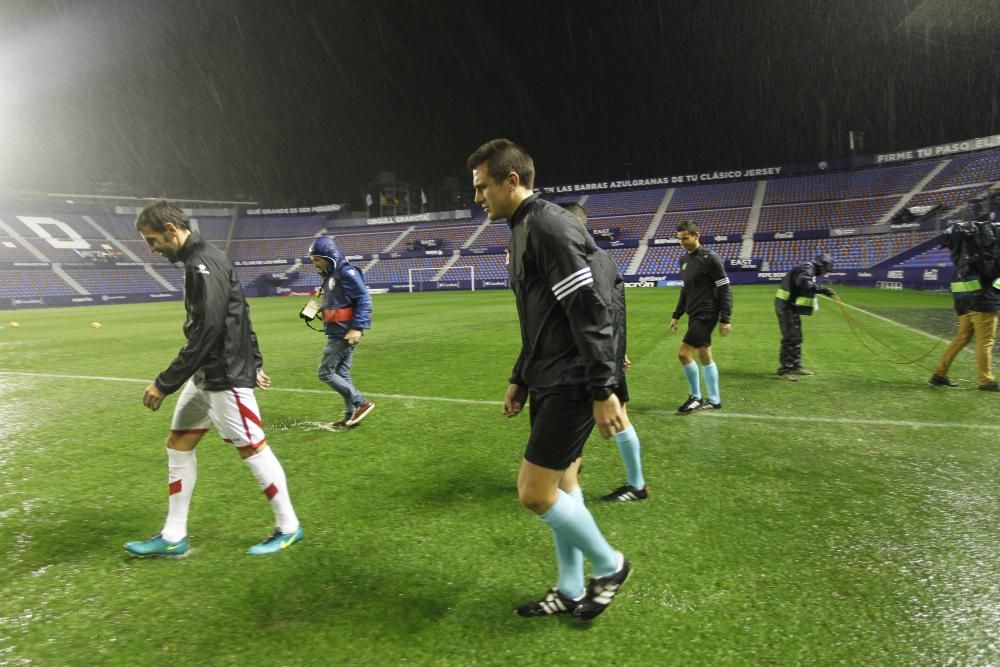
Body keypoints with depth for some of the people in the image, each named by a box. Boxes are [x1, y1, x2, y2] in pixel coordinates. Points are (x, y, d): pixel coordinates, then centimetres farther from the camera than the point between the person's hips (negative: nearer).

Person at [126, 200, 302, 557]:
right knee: (178, 444, 13)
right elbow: (237, 316, 18)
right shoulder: (204, 259, 14)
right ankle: (173, 537, 23)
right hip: (205, 376, 11)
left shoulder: (202, 265, -18)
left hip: (225, 378, -10)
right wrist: (253, 363, 21)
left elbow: (205, 333, -23)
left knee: (252, 448, -1)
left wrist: (164, 383, -17)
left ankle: (288, 528, 14)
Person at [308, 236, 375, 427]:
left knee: (325, 372, -6)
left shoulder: (346, 273, -15)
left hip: (344, 334, -10)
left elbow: (364, 300, -20)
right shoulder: (330, 276, 15)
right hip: (338, 334, 10)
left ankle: (362, 403, -4)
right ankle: (351, 415, 20)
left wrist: (357, 328, -24)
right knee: (342, 374, 13)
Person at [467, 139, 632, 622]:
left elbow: (591, 314, -22)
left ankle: (609, 566, 19)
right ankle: (570, 591, 31)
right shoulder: (523, 231, 16)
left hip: (571, 385, -10)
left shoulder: (550, 227, -16)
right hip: (548, 382, 10)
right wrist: (519, 379, 22)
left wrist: (603, 392, -22)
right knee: (560, 485, 16)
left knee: (534, 492, -4)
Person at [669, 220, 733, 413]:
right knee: (705, 356, 13)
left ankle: (696, 397, 4)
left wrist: (725, 319, -16)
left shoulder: (710, 258, -13)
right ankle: (714, 400, 22)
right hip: (694, 315, 8)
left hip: (706, 315, -8)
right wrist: (676, 315, 19)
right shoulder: (685, 260, 11)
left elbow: (725, 290, -13)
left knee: (683, 353, -11)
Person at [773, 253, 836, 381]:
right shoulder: (807, 268, -15)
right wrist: (821, 288, -31)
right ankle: (784, 370, -7)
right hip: (786, 307, -11)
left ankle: (795, 366, 28)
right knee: (790, 338, -11)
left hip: (791, 307, 11)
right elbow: (804, 283, -33)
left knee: (796, 337, 18)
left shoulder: (810, 270, 17)